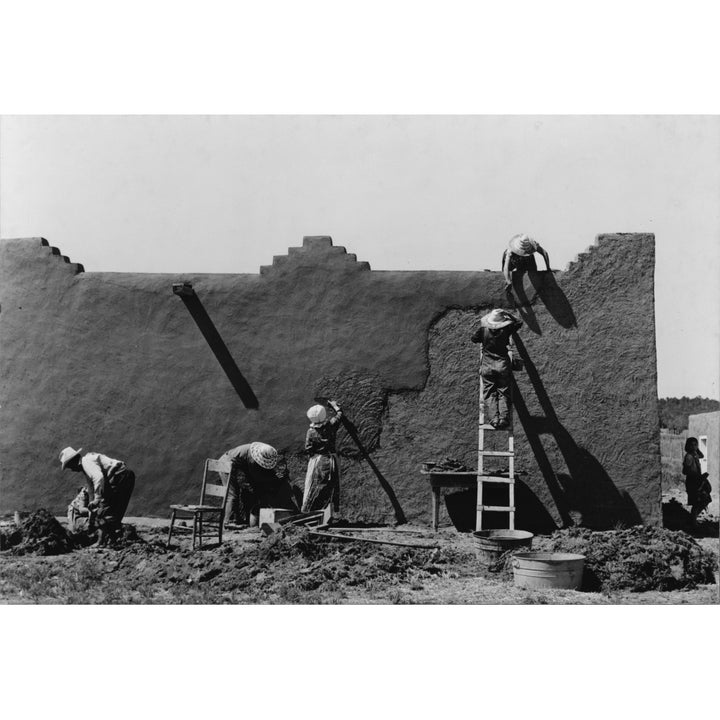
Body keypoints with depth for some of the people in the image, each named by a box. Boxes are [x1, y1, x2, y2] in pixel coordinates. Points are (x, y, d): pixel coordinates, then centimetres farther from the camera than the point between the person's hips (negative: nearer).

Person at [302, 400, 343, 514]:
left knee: (312, 490, 6)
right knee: (331, 488, 13)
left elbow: (308, 449, -9)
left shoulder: (311, 432, -14)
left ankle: (307, 512, 9)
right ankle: (330, 512, 17)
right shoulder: (331, 425, -9)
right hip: (331, 461, 2)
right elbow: (339, 414, 10)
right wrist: (335, 406, 27)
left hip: (317, 461, -2)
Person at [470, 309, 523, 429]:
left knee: (490, 393, 4)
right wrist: (507, 314, 8)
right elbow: (519, 322, 9)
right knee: (504, 393, 6)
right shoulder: (506, 330, -6)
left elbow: (473, 338, 10)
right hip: (503, 366, 0)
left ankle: (495, 417, -13)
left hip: (487, 366, 0)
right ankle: (504, 418, -10)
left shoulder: (483, 330, -7)